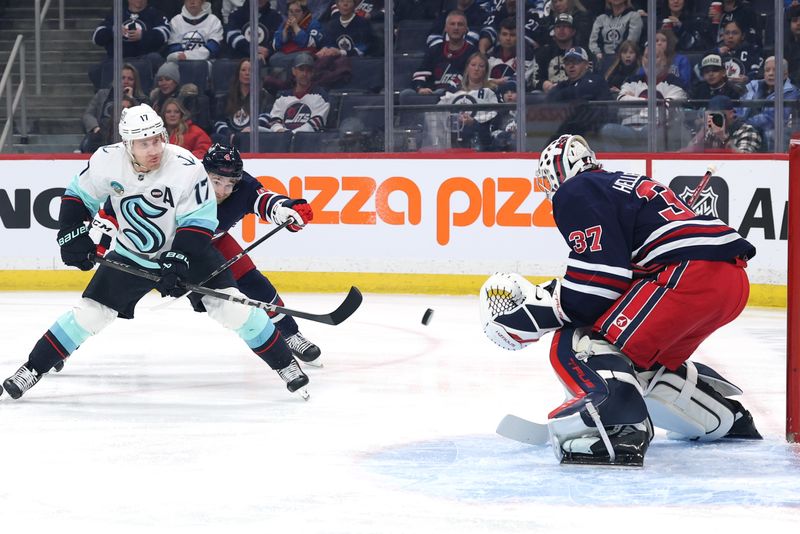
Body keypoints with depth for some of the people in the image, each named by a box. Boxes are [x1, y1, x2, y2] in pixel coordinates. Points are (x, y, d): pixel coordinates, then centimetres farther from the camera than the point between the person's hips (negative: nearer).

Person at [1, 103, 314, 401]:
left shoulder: (186, 167, -28)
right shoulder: (107, 161, -19)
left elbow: (198, 223, -22)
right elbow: (79, 196, -1)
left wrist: (178, 262, -30)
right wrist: (72, 237, -11)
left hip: (186, 251, -2)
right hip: (131, 255, 2)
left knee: (230, 306, -14)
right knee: (89, 312, -3)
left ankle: (285, 365, -1)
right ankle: (32, 370, 8)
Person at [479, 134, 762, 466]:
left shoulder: (576, 192, 2)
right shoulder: (627, 184, 30)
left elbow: (599, 279, -10)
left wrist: (539, 311, -4)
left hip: (689, 276, -10)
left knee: (575, 346, -13)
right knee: (648, 363, 30)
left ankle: (621, 429, -38)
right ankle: (727, 418, 42)